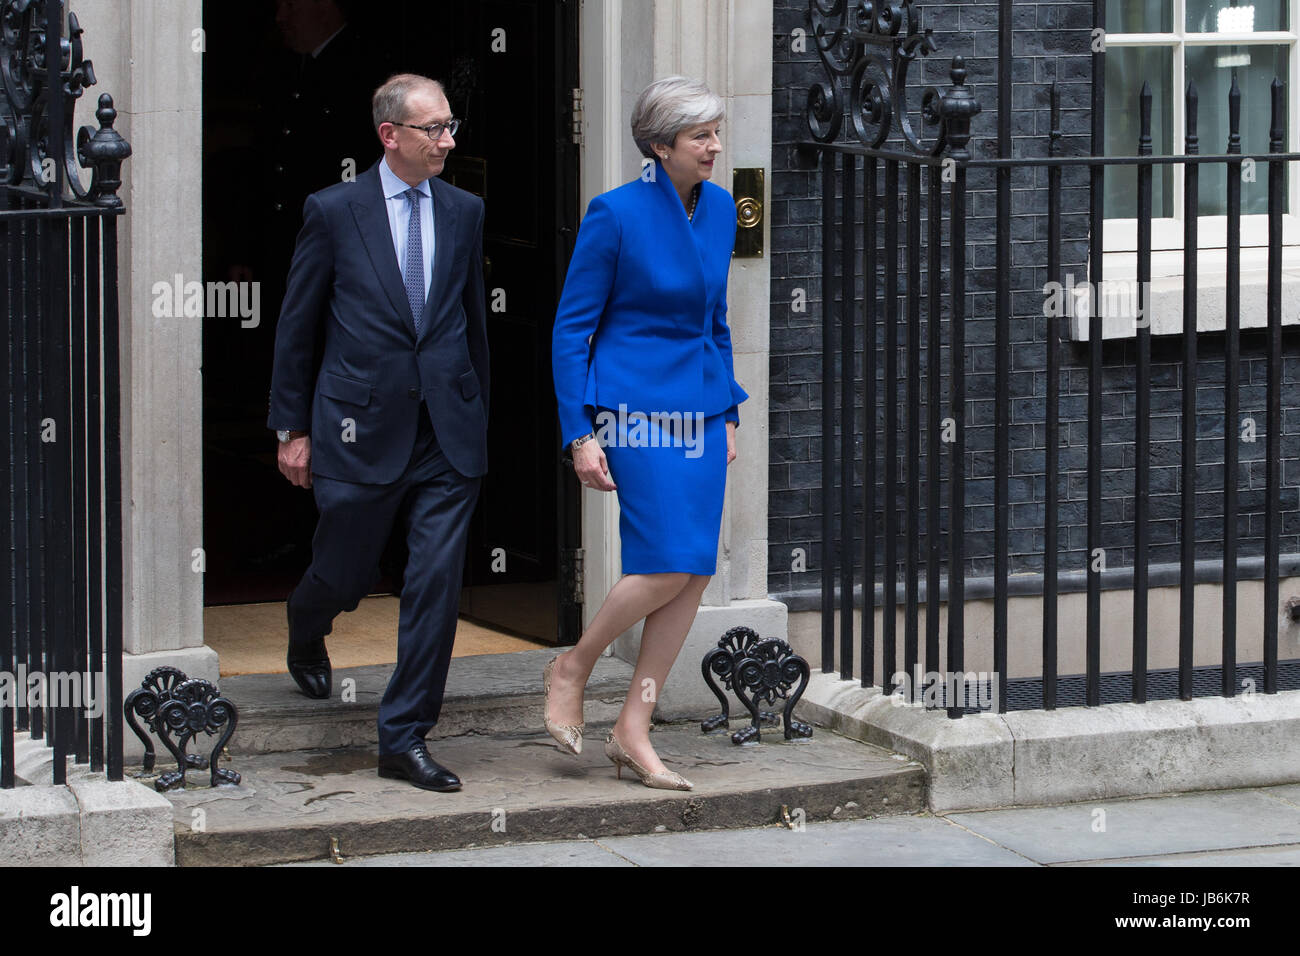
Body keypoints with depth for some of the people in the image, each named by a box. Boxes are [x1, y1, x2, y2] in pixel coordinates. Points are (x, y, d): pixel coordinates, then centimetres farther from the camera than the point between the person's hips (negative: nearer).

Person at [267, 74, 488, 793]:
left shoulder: (464, 213, 8)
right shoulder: (333, 212, -2)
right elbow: (296, 328, 2)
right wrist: (292, 428, 2)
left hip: (448, 436, 3)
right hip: (361, 433, -2)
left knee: (437, 584, -4)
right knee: (344, 576, 10)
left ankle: (404, 739, 3)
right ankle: (306, 632, 47)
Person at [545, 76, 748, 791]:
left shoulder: (719, 208, 8)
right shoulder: (616, 214, -11)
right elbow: (571, 327, -8)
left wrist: (727, 414, 18)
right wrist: (580, 434, -13)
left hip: (700, 410, 7)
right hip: (637, 407, -7)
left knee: (696, 571, 0)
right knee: (671, 565, -15)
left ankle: (632, 731, 7)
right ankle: (570, 670, 9)